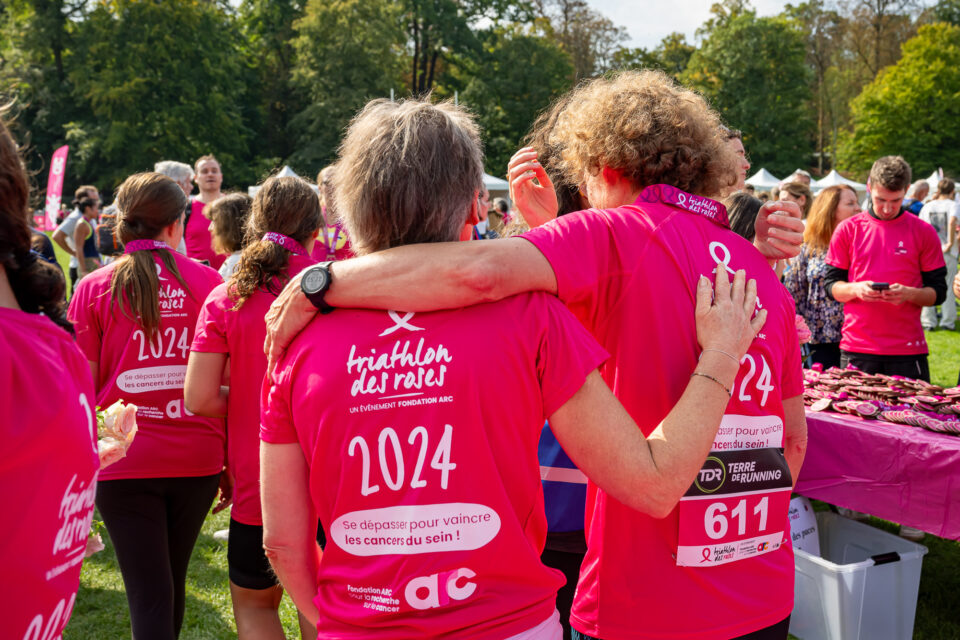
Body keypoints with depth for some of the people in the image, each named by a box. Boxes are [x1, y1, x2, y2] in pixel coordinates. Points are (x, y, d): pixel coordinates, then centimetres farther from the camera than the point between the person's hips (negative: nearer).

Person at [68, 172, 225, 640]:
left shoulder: (93, 289, -2)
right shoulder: (208, 281, -2)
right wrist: (228, 456, 9)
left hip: (123, 459, -1)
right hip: (197, 457, 2)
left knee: (149, 593, 3)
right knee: (174, 578, 20)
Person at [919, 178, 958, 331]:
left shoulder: (928, 205, 6)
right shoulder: (951, 204, -5)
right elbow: (952, 222, -23)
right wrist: (951, 242, -16)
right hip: (947, 251, -3)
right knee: (948, 286, 7)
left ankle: (928, 321, 10)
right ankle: (947, 321, 9)